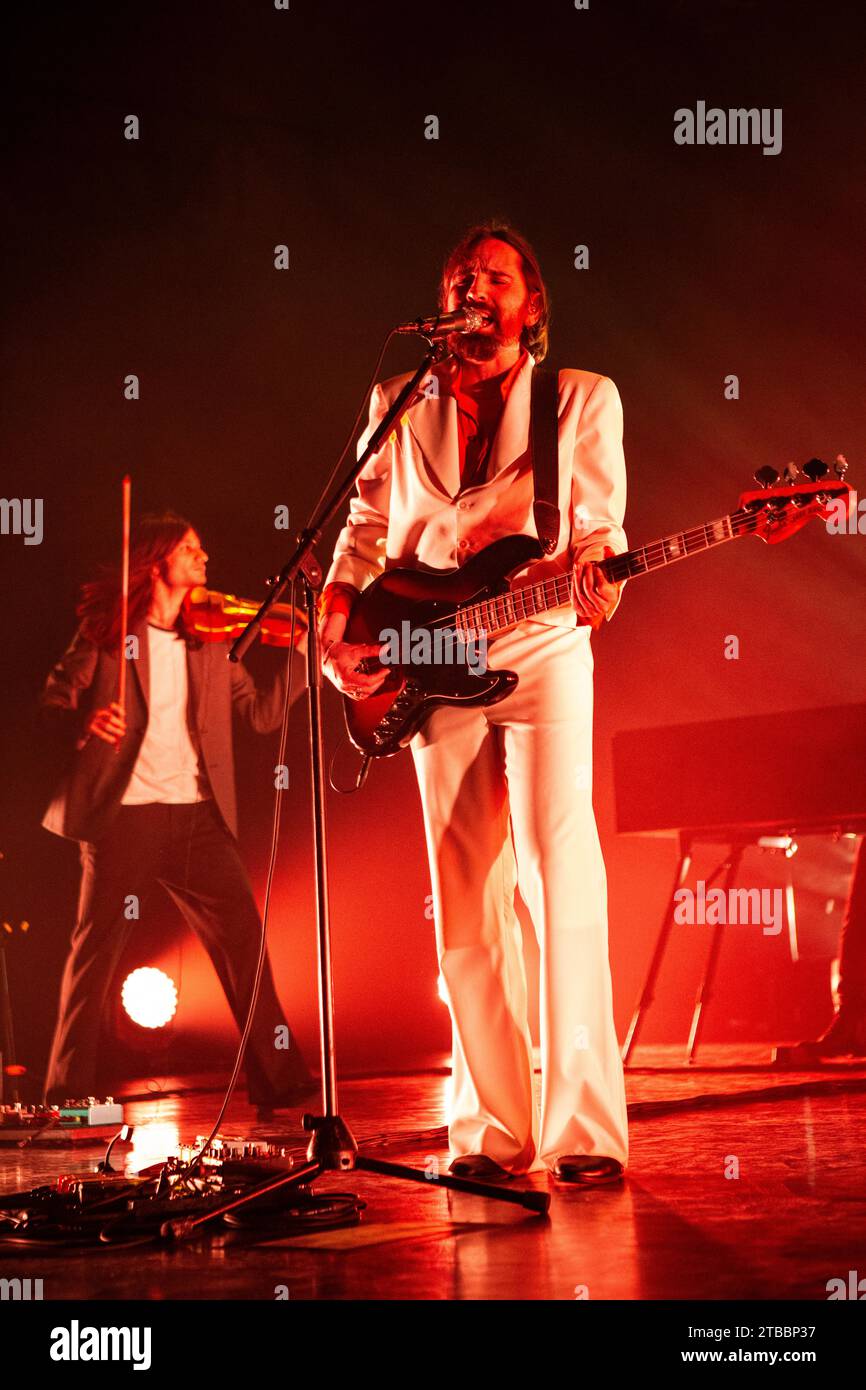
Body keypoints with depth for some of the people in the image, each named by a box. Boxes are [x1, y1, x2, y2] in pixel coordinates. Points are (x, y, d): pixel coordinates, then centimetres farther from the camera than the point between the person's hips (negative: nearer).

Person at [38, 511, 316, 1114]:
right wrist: (84, 721, -20)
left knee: (243, 934, -2)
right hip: (124, 813, -3)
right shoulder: (107, 632, 3)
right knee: (98, 945, -1)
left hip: (197, 814, 3)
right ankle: (68, 1090, 10)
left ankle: (277, 1077, 6)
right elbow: (52, 700, 1)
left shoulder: (211, 640, 13)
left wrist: (306, 651, 1)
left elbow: (261, 712, 11)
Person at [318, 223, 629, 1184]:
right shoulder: (399, 404, 15)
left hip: (542, 647, -3)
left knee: (563, 882, -13)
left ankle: (583, 1130, -11)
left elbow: (598, 526, 5)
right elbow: (364, 529, 15)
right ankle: (492, 1131, 9)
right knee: (465, 907, 3)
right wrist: (333, 634, 1)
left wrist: (595, 579, -18)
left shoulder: (585, 399, 9)